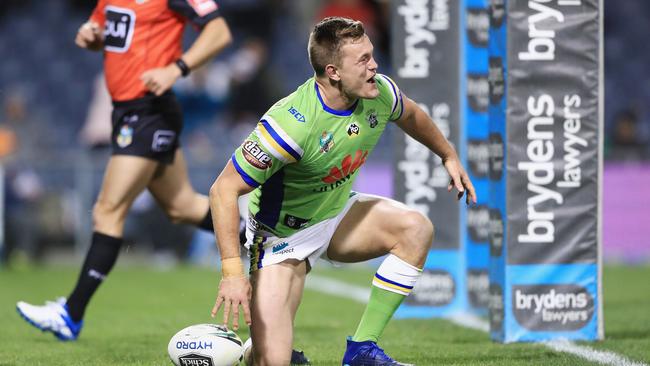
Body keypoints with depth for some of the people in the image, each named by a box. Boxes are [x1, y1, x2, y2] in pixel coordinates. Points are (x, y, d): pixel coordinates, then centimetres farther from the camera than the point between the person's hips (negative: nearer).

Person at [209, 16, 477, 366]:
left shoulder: (378, 93, -14)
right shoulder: (292, 124, -35)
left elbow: (410, 115, 14)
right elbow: (223, 190, -31)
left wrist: (449, 156, 26)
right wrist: (232, 271, -36)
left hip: (338, 212, 7)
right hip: (282, 236, -7)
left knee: (416, 228, -18)